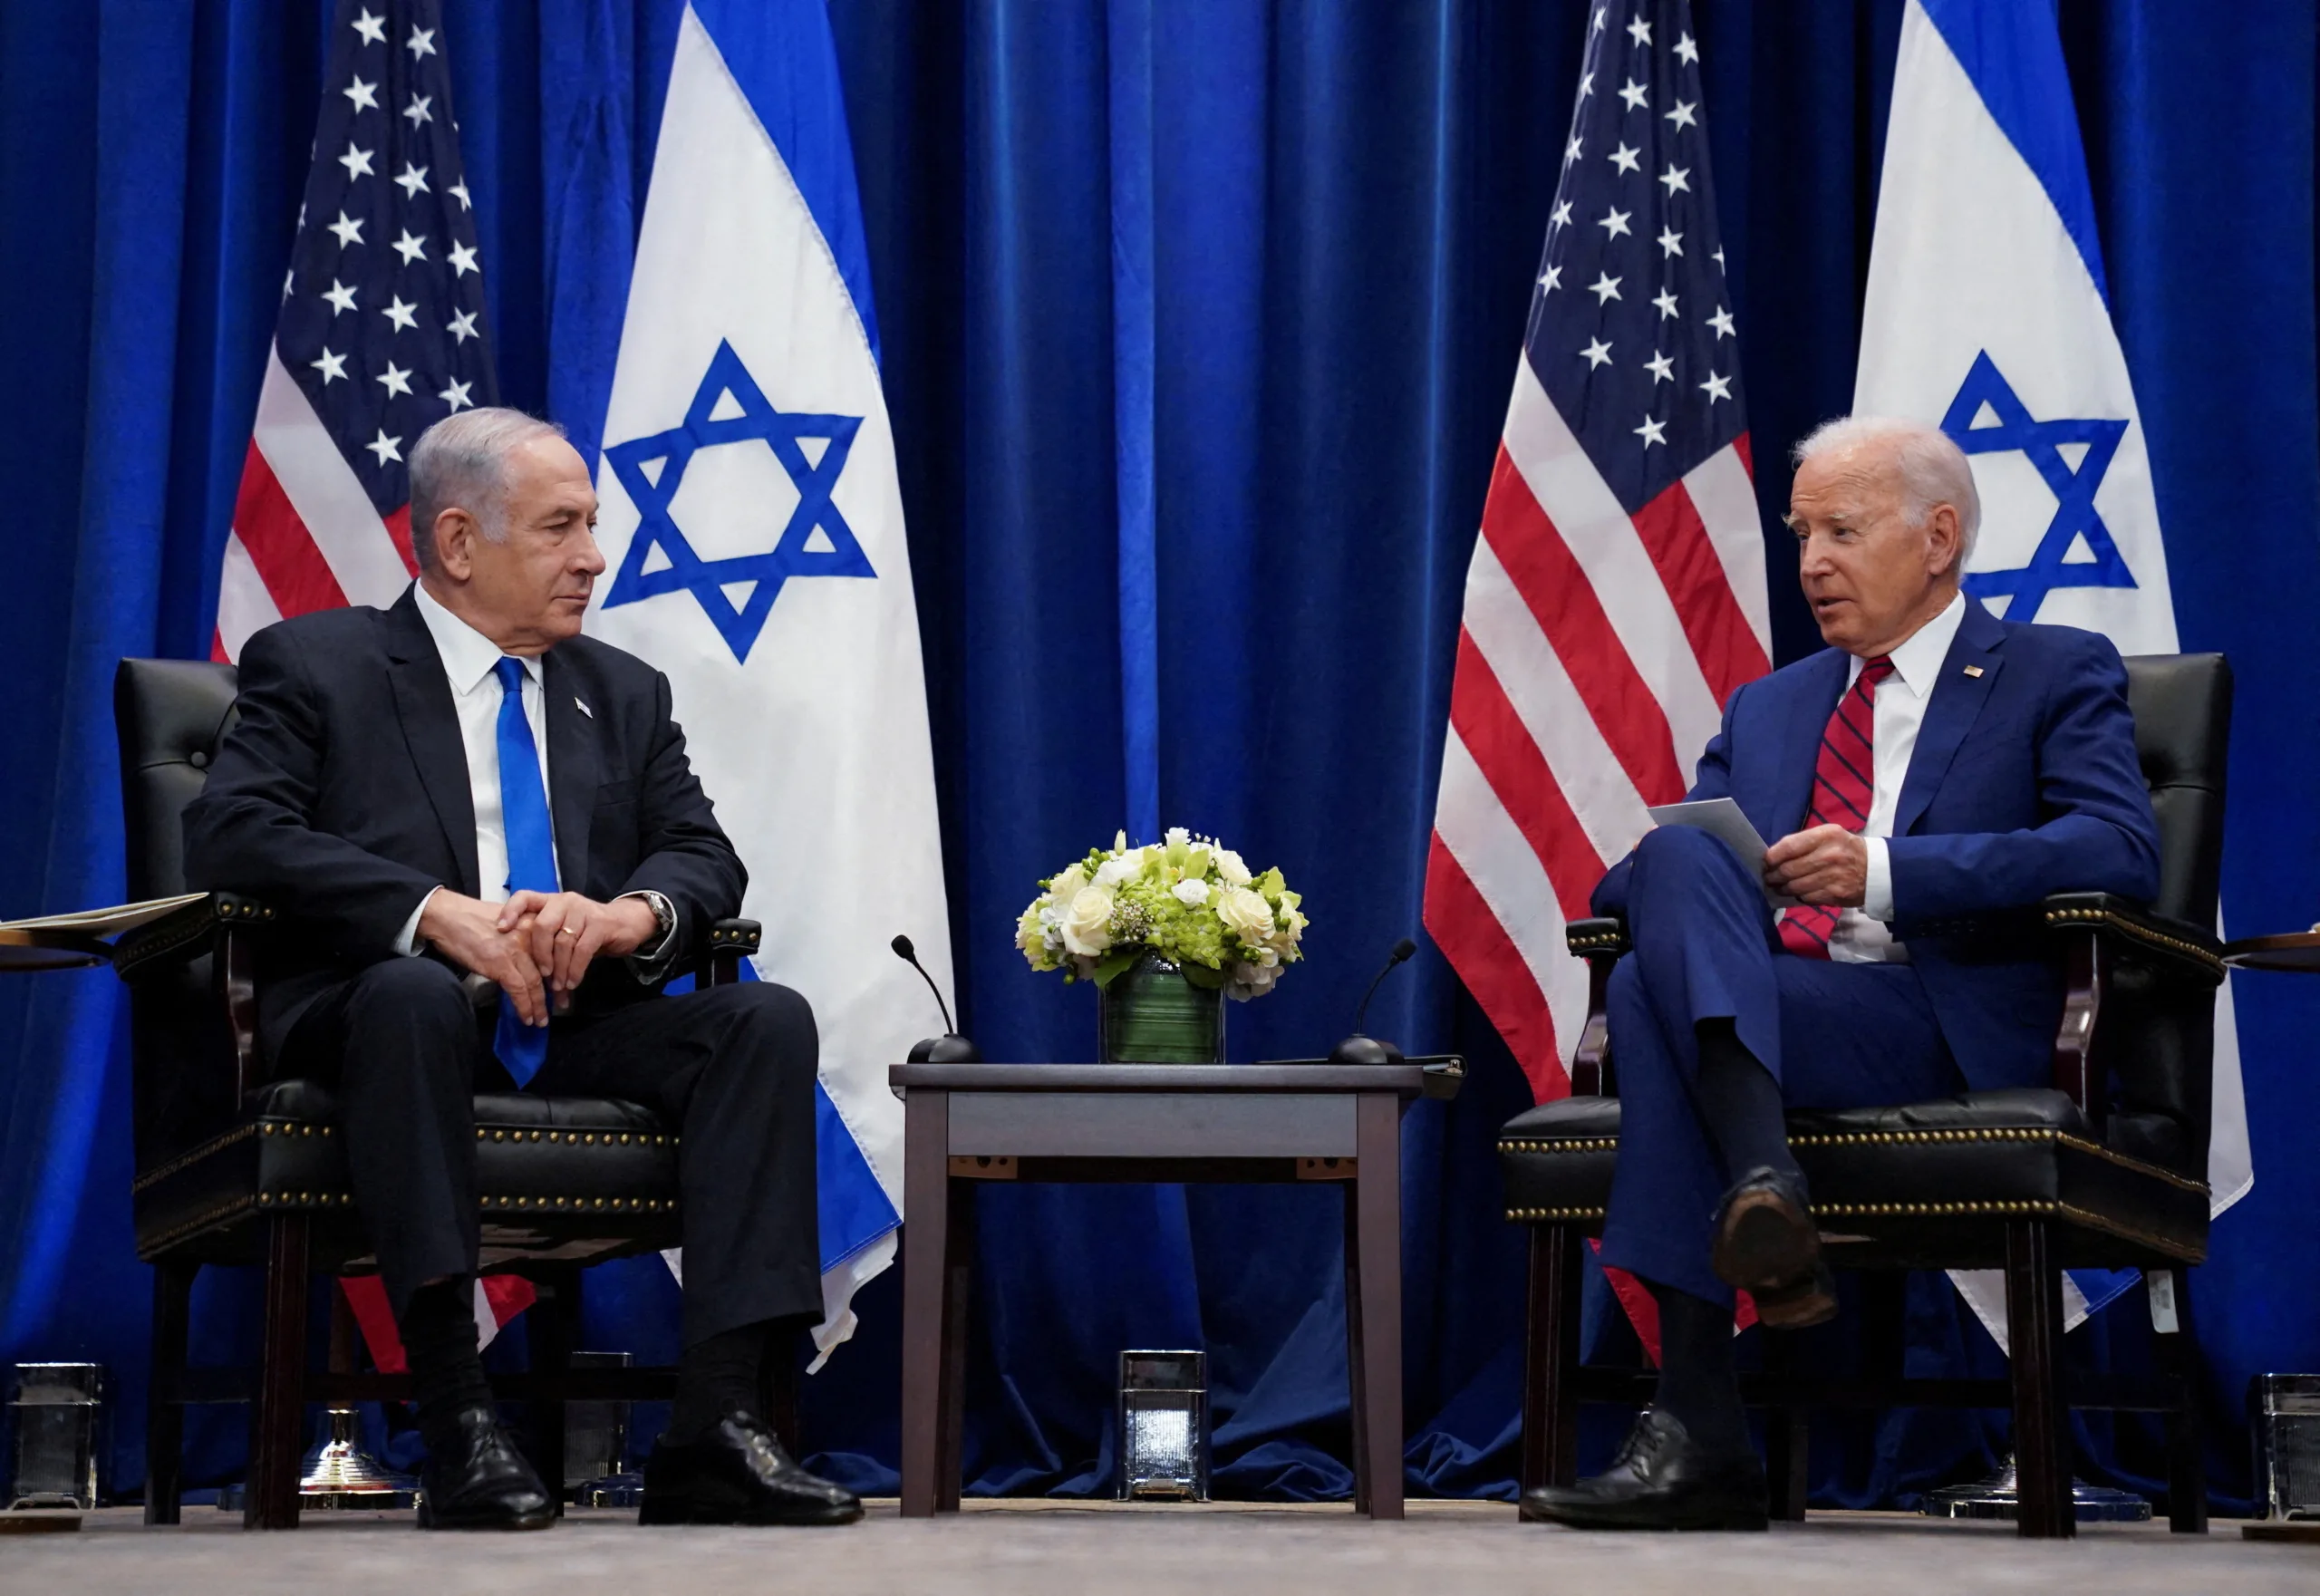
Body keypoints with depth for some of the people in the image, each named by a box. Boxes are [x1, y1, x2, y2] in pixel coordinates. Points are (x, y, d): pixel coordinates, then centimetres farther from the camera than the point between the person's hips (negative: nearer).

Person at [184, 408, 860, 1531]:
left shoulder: (624, 693, 22)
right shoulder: (313, 665, 6)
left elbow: (705, 856, 12)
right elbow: (230, 836, -10)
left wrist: (631, 911, -15)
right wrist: (439, 913, -23)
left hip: (579, 1027, 5)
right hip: (380, 1015, -4)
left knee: (769, 1018, -21)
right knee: (415, 991, -38)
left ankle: (714, 1422, -31)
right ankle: (457, 1423, -39)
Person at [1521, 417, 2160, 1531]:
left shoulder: (2056, 675, 12)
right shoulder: (1766, 707, 29)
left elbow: (2119, 851, -7)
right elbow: (1626, 885, 20)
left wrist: (1886, 870, -17)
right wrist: (1698, 884, -8)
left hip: (1947, 1029, -5)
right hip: (1755, 1015, 5)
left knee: (1649, 987, -29)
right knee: (1678, 855, -27)